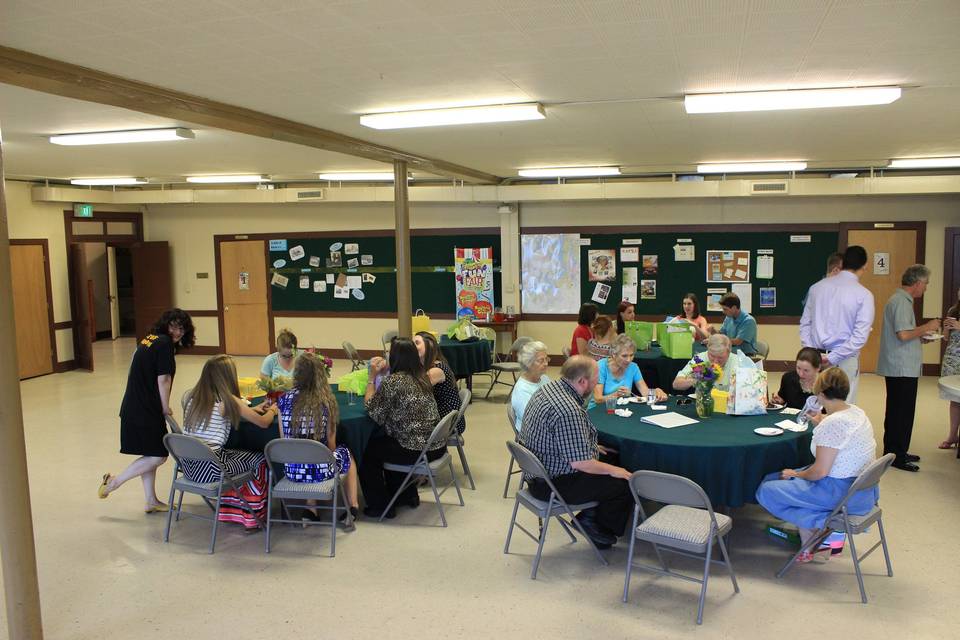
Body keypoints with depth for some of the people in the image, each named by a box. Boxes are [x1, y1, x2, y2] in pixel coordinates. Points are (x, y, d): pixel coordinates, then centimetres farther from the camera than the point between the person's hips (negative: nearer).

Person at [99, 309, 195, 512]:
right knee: (158, 456, -5)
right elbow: (163, 379, -15)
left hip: (134, 406, 10)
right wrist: (166, 408, -2)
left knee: (150, 454, 16)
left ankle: (151, 501, 23)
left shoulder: (150, 339, 15)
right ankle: (114, 482, 4)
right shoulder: (165, 343, -12)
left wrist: (162, 408, 13)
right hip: (145, 410, -10)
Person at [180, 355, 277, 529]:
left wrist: (255, 410, 25)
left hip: (188, 466, 7)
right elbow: (263, 423, -6)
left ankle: (231, 511, 35)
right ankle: (252, 518, 23)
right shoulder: (228, 401, -11)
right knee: (260, 459, 14)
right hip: (208, 469, -7)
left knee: (236, 454, 30)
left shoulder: (192, 396, 7)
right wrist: (272, 411, 17)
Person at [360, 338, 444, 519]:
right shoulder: (422, 377, 7)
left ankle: (380, 506, 22)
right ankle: (407, 495, 38)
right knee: (385, 443, 30)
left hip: (417, 450, -8)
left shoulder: (393, 381, -16)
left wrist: (372, 377, -4)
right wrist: (383, 372, 16)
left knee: (371, 450, 15)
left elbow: (372, 410, -9)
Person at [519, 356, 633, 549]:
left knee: (612, 460, 19)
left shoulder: (547, 388, 1)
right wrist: (613, 471, -12)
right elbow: (580, 463, -28)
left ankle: (588, 516, 20)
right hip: (554, 484, -10)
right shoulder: (569, 412, -31)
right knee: (625, 484, -2)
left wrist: (592, 447, 18)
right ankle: (595, 525, 17)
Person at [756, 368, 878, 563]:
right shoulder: (857, 412, 3)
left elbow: (820, 472, -22)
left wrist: (796, 475, -4)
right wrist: (820, 424, 33)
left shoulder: (832, 423, -24)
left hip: (842, 494, -10)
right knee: (773, 478, 16)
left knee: (766, 491, -6)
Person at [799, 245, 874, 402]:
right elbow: (861, 335, -14)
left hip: (815, 357, 4)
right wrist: (833, 358, -12)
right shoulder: (864, 295, -8)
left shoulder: (817, 287, 5)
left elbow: (805, 323, 6)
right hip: (845, 360, -4)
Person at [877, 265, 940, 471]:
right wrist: (927, 327, -12)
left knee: (898, 412, 16)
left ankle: (896, 452, 24)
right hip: (902, 369, -11)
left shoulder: (901, 300, 16)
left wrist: (922, 335, 15)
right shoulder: (901, 302, -17)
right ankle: (896, 456, 2)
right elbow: (903, 334, -25)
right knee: (901, 413, -4)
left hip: (901, 368, 11)